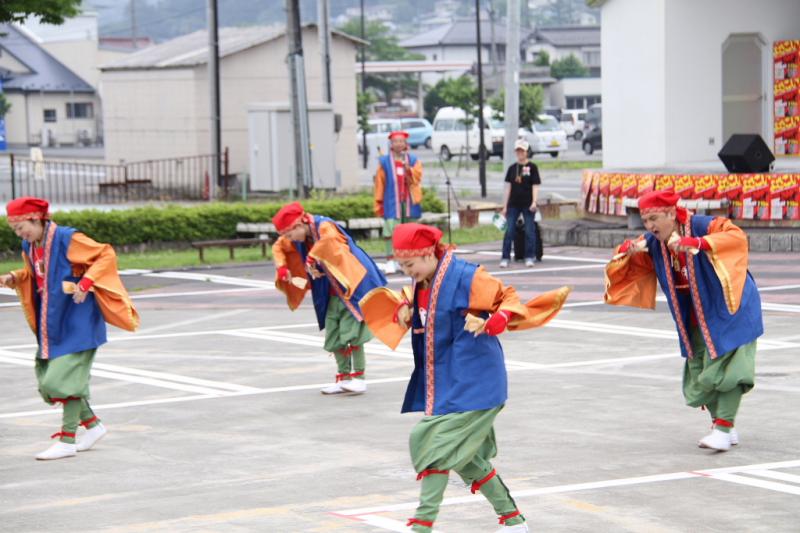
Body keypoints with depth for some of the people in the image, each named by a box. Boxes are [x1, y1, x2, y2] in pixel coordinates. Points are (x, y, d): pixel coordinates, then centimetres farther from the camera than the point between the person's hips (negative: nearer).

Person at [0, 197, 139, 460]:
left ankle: (67, 440, -3)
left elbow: (106, 255, -15)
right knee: (47, 379, 9)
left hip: (76, 323, -8)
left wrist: (86, 283, -25)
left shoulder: (67, 239, -17)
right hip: (51, 325, 8)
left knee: (66, 377, -11)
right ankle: (92, 424, 23)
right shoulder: (29, 247, 6)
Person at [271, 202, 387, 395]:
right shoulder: (300, 237, 2)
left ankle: (359, 377, -5)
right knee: (333, 337, 7)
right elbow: (278, 247, 19)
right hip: (333, 293, 8)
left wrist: (312, 259, -36)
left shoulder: (324, 227, -21)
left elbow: (329, 240, -45)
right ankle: (344, 377, 15)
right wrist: (282, 267, 3)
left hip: (354, 284, -8)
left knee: (351, 333, -13)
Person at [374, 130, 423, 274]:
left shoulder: (413, 160, 9)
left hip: (409, 201, 2)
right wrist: (379, 203, -1)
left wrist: (407, 168, -22)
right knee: (391, 231, -12)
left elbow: (417, 176, -5)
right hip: (392, 202, -2)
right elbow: (380, 183, 3)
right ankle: (390, 261, -15)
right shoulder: (384, 162, 4)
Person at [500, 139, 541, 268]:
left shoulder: (532, 167, 0)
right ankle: (505, 258, 1)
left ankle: (529, 257, 9)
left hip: (528, 204, -3)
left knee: (529, 231, 1)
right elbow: (508, 187, 10)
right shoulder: (512, 168, 9)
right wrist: (505, 206, 7)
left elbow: (535, 186, -3)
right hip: (513, 204, 3)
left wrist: (534, 202, -15)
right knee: (509, 231, -1)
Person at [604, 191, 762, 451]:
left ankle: (723, 427, -14)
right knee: (699, 375, 6)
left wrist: (697, 243, -49)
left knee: (728, 364, -17)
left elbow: (737, 237, -38)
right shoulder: (653, 244, -2)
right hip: (697, 318, 7)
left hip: (730, 308, -7)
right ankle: (725, 427, 19)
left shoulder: (701, 226, -21)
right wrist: (629, 250, -20)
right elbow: (624, 268, 4)